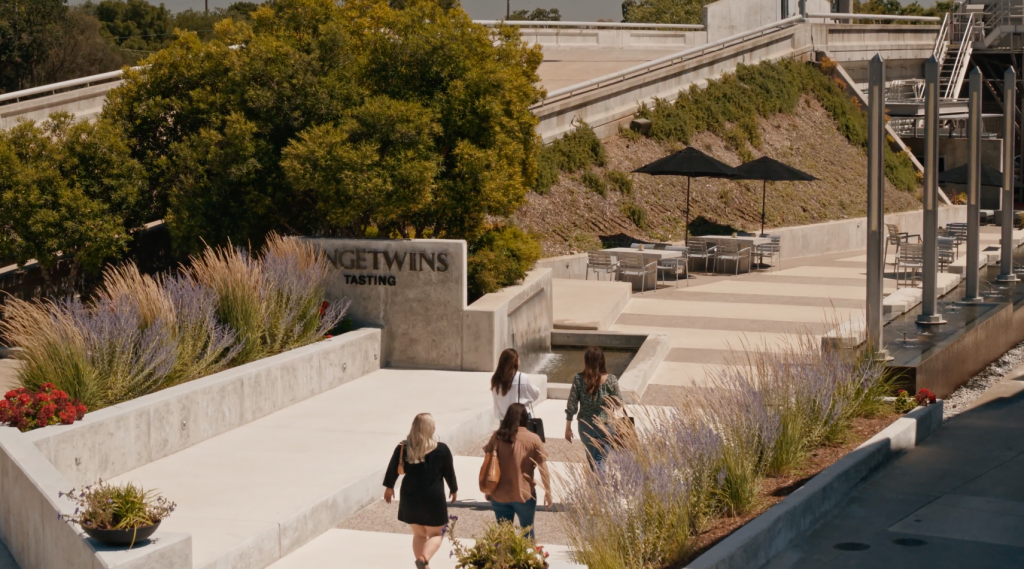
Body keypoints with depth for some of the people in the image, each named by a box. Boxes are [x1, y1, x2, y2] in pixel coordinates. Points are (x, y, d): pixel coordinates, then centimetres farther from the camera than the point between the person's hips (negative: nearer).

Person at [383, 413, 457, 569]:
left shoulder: (403, 448, -5)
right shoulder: (441, 449, -10)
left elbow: (393, 469, 7)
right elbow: (449, 472, 1)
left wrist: (389, 487, 25)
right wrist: (454, 489, 20)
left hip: (410, 497, 3)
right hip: (433, 498, -3)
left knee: (419, 534, 19)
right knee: (436, 534, 9)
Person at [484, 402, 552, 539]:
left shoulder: (497, 436, -3)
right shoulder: (533, 439, -8)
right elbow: (543, 468, -7)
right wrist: (547, 492, 3)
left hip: (500, 495, 2)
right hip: (524, 494, -2)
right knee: (527, 531, 18)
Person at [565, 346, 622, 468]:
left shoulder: (578, 379, -12)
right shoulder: (611, 380, -15)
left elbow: (571, 406, -7)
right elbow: (619, 403, -2)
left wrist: (568, 428, 3)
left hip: (585, 425, 2)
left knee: (591, 458, 22)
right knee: (600, 460, 4)